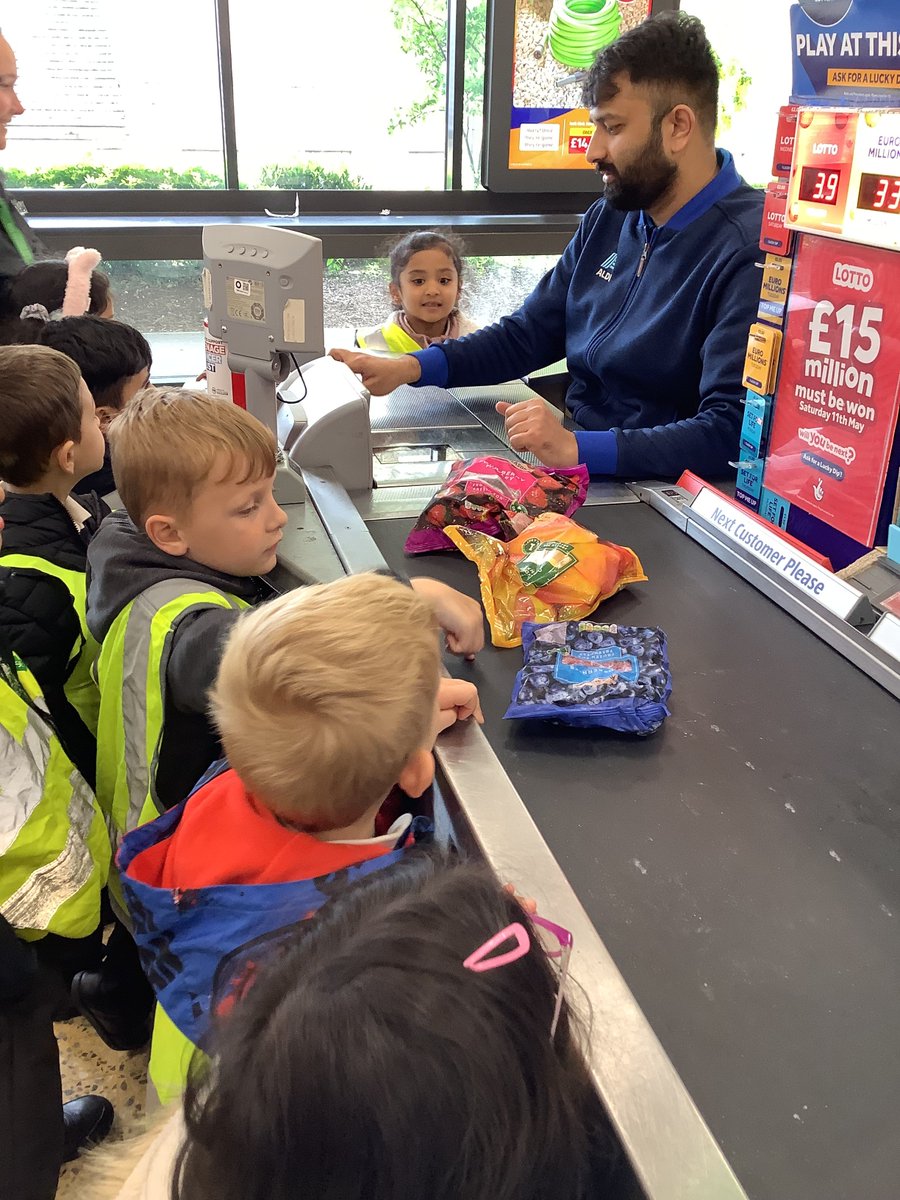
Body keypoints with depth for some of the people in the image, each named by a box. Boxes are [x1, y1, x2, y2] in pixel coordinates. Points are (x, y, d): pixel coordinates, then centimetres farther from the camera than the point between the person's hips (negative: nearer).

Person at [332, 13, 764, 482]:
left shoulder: (748, 251, -17)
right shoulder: (608, 219, 9)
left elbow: (730, 434, -25)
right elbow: (525, 335, 14)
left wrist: (577, 448, -35)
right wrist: (406, 367, -1)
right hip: (576, 468, 7)